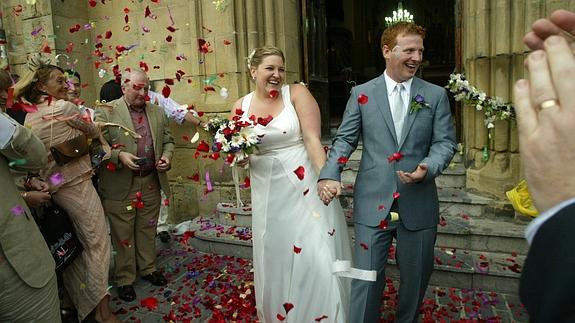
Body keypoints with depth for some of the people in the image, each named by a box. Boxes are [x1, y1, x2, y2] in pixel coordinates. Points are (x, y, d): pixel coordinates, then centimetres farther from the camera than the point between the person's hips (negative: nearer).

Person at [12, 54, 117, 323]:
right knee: (97, 244, 2)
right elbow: (93, 132, 1)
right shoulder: (63, 107, -12)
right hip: (77, 185, -8)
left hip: (54, 188, 8)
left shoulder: (29, 118, 8)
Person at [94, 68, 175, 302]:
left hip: (151, 183, 4)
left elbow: (168, 140, 15)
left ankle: (148, 268, 34)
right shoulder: (105, 111, -4)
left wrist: (166, 156, -4)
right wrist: (119, 156, -23)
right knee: (123, 235, 8)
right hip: (120, 186, -4)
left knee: (148, 230, 16)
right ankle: (124, 279, 24)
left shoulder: (157, 112, 10)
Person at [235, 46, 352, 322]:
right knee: (275, 260, 13)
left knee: (317, 256, -2)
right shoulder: (241, 106, 6)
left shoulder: (297, 93, -4)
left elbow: (313, 139, -12)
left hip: (304, 187, -3)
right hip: (268, 194, 3)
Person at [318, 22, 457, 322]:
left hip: (419, 205, 2)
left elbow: (445, 142, 3)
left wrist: (429, 167, -18)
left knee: (415, 278, 19)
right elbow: (345, 139, 1)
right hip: (372, 204, -2)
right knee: (366, 278, 5)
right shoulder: (361, 93, 2)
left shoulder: (436, 95, 5)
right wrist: (329, 174, -14)